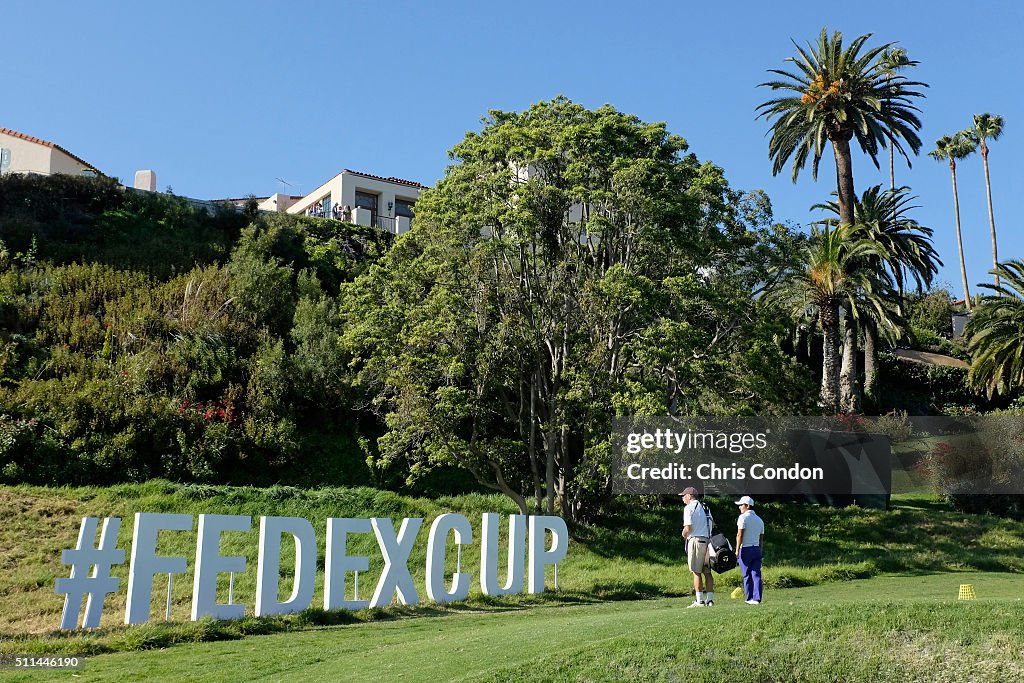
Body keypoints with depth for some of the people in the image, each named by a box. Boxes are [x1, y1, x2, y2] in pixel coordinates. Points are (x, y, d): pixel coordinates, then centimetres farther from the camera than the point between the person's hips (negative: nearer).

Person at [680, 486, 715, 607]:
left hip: (696, 540, -7)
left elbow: (688, 528, -14)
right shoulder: (705, 508, 19)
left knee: (697, 572, -5)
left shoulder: (689, 508, -5)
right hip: (708, 541, 7)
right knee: (707, 571, 8)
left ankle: (699, 601, -6)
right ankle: (710, 599, 8)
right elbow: (710, 526, 15)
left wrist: (684, 534, 6)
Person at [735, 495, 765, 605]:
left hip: (745, 549, -5)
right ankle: (757, 598, -3)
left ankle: (749, 598, 7)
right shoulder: (759, 520, 15)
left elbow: (740, 535, -12)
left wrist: (737, 550, -11)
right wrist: (760, 552, 20)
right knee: (756, 574, 3)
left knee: (747, 575, 3)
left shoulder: (743, 517, -6)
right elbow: (761, 539, 16)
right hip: (757, 549, 6)